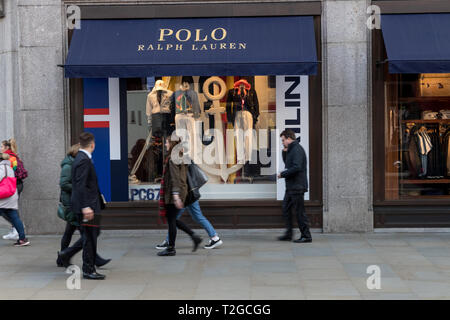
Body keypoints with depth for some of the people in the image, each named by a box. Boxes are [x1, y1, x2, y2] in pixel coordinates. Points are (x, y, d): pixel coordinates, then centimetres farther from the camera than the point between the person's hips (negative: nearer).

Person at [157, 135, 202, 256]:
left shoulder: (172, 158, -14)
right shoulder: (180, 157, 14)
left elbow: (175, 178, -21)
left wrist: (176, 195, -25)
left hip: (174, 192, -10)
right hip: (182, 190, 10)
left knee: (171, 220, -2)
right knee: (172, 219, 16)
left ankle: (171, 248, 5)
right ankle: (194, 237, 12)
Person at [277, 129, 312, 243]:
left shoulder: (297, 149, -15)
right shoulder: (291, 149, 17)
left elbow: (296, 167, -24)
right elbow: (287, 163, 28)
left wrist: (283, 174, -15)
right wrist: (284, 152, 10)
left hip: (297, 186, -10)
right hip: (291, 186, 10)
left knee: (299, 211, -5)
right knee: (286, 209, 12)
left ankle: (306, 236, 2)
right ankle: (288, 234, 18)